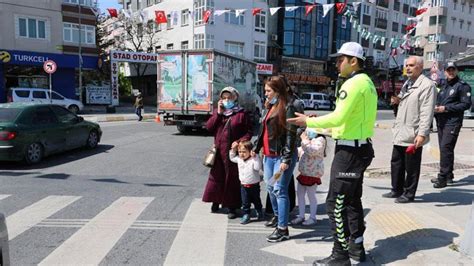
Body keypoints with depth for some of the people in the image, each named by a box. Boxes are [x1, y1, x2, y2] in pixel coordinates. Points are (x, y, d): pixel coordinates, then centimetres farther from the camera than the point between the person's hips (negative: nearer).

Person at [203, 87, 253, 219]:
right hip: (218, 151, 3)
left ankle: (232, 207, 13)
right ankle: (215, 201, 29)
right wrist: (218, 113, -9)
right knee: (216, 177, 11)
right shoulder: (217, 111, 12)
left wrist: (239, 142, -18)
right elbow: (209, 127, 0)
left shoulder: (242, 114, 0)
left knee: (232, 179, 2)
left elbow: (249, 132, -2)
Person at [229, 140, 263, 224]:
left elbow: (258, 168, -31)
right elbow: (232, 158, 19)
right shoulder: (239, 159, 2)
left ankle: (260, 213, 37)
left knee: (256, 200, 15)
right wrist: (233, 150, 5)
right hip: (243, 185, 4)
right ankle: (246, 215, 17)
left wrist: (255, 157, -34)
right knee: (245, 202, 5)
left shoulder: (254, 159, -17)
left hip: (254, 185, -4)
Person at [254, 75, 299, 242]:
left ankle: (283, 229, 1)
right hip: (268, 155, 9)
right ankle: (277, 215, 37)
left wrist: (286, 159, -21)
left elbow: (291, 134, -17)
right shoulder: (270, 106, 14)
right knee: (270, 188, 18)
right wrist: (256, 148, 19)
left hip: (282, 156, -8)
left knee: (280, 190, -6)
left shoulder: (288, 107, -12)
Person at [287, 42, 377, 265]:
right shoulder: (367, 82, 14)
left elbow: (338, 117, -23)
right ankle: (356, 247, 29)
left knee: (336, 203, -3)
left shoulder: (354, 83, -17)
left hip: (349, 150, -10)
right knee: (352, 199, 18)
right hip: (360, 147, 10)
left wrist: (308, 122, -12)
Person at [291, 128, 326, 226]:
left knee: (311, 195, 1)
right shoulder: (308, 140, 16)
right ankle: (301, 216, 21)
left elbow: (312, 151, -28)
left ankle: (312, 217, 15)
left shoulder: (320, 140, -13)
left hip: (313, 173, -9)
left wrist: (304, 140, -21)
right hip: (304, 172, 9)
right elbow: (300, 151, 29)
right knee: (300, 193, 11)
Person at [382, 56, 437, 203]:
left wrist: (422, 134, -23)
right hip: (400, 133, 9)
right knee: (396, 163, 17)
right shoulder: (407, 83, 17)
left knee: (411, 167, 4)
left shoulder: (427, 85, -12)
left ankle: (409, 194, 18)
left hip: (413, 135, -9)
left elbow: (427, 112, -19)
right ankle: (397, 190, 31)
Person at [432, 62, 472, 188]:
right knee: (443, 148, 12)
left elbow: (466, 104, -11)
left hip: (452, 122, -8)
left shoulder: (462, 86, -4)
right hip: (441, 122, 8)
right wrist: (436, 108, 2)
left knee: (446, 148, -14)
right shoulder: (444, 86, 19)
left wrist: (446, 108, -17)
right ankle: (448, 176, 23)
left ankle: (443, 178, -12)